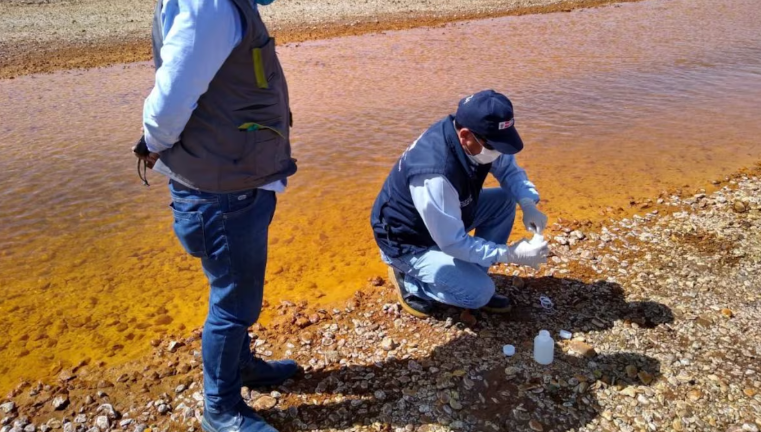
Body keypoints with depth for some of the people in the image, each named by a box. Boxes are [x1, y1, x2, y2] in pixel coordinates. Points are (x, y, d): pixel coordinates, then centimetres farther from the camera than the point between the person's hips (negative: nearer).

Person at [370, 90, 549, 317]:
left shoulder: (478, 139, -15)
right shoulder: (435, 175, -39)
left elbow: (510, 170, 2)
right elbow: (453, 243, -31)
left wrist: (529, 205, -16)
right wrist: (512, 254, -27)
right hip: (409, 242, -8)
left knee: (504, 200, -4)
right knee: (480, 291, -19)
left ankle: (473, 277, 6)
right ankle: (408, 279, 4)